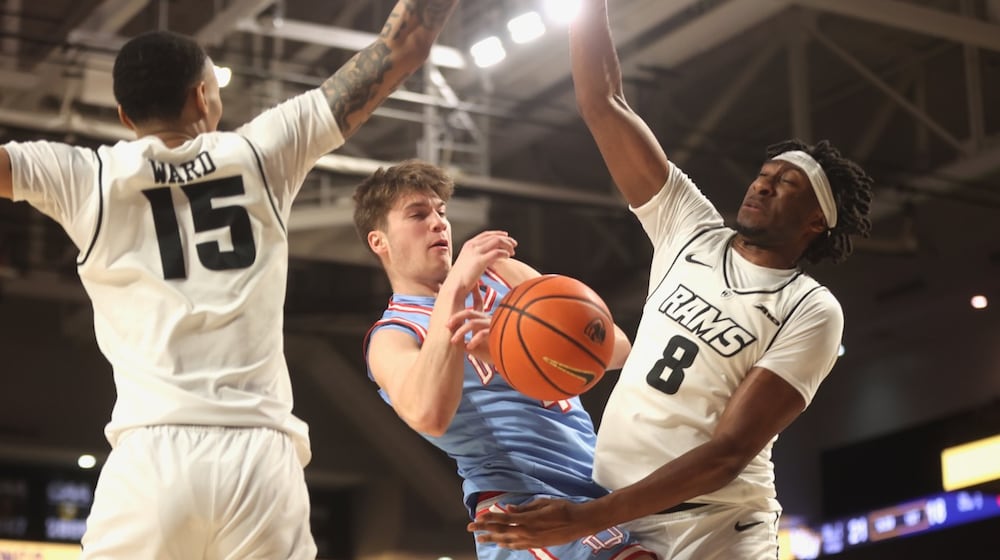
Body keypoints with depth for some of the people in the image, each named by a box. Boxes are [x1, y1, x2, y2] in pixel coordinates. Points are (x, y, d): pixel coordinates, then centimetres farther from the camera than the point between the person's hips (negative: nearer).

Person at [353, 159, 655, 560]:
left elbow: (615, 347, 4)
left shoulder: (502, 274, 18)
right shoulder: (393, 336, 2)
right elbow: (428, 416, -23)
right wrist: (453, 289, -20)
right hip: (523, 501, -7)